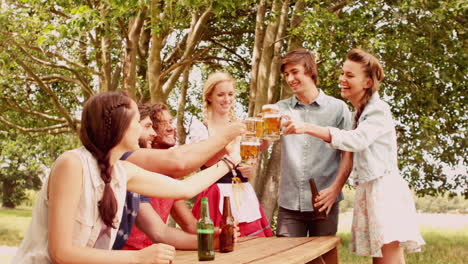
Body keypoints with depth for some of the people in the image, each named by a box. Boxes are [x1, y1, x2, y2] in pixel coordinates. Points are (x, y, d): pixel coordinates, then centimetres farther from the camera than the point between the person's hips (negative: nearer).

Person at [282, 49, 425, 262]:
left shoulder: (379, 110, -7)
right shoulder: (359, 113, 19)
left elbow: (356, 140, -24)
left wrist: (309, 128, -32)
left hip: (384, 189, -8)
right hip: (367, 191, 8)